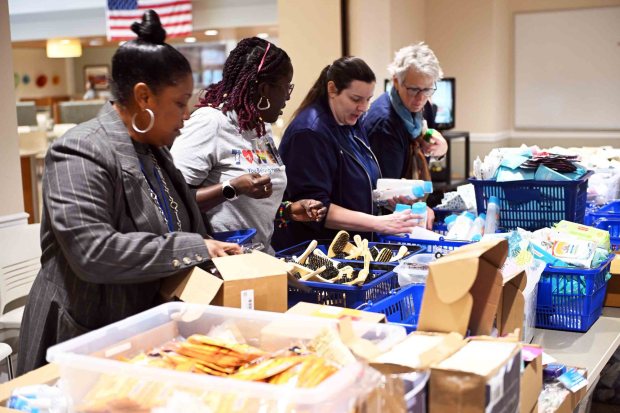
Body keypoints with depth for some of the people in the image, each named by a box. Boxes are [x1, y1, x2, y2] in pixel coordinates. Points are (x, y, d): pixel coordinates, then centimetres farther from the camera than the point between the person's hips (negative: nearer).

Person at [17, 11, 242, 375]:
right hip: (86, 338, -8)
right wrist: (193, 248, -24)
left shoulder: (155, 151, 10)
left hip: (150, 331, 8)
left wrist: (220, 253, 3)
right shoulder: (81, 154, -18)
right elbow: (92, 251, -30)